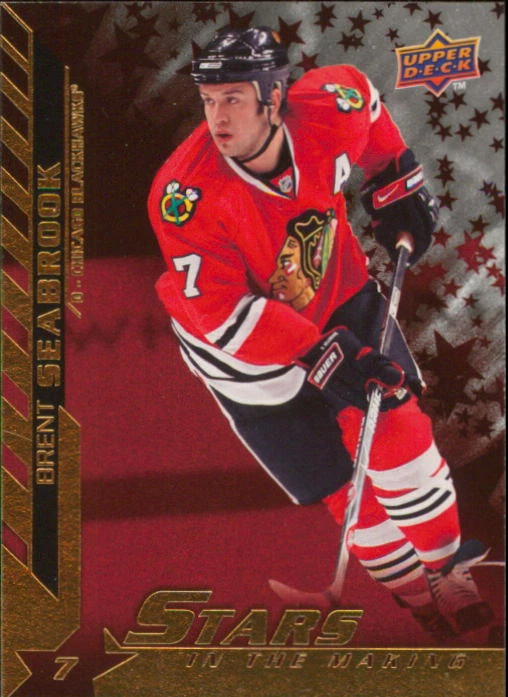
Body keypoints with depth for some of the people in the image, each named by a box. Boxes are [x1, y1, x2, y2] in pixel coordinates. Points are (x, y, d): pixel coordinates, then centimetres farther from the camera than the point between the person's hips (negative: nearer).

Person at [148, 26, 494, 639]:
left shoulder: (329, 113, -22)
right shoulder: (186, 195, -34)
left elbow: (359, 90, 4)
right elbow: (219, 311, -32)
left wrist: (398, 184, 6)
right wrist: (320, 357, -36)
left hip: (338, 297, 3)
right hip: (243, 350, -3)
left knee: (395, 427, -4)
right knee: (340, 484, 1)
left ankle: (446, 559, 20)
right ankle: (415, 593, 24)